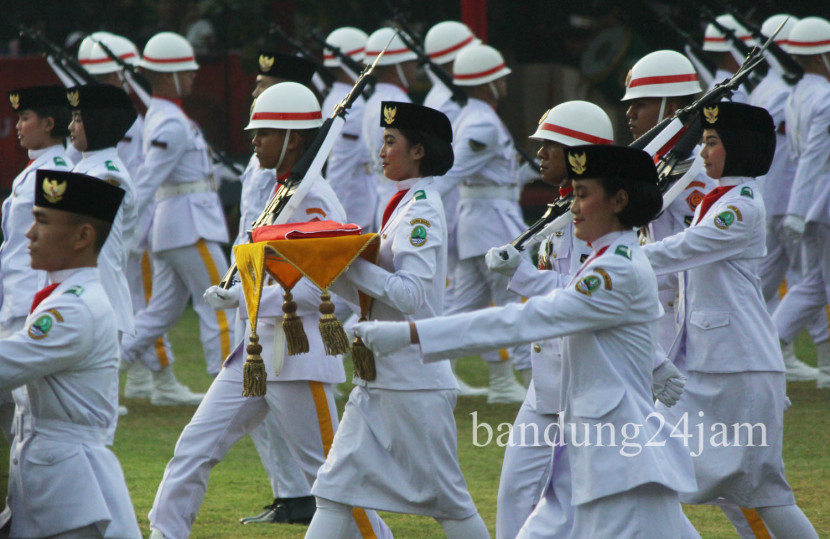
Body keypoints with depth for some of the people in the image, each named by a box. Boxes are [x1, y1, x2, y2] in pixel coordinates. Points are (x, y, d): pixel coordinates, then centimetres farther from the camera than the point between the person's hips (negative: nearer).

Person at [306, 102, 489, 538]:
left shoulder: (421, 211, -13)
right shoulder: (404, 206, 15)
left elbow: (412, 293, -24)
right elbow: (368, 291, 16)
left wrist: (352, 265, -22)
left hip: (414, 377, -9)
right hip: (380, 377, 9)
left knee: (444, 495, 0)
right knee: (337, 485, 4)